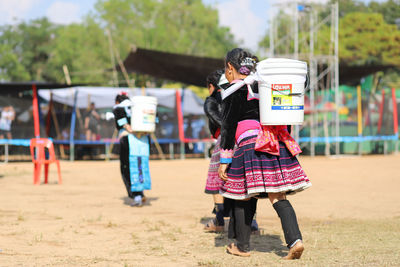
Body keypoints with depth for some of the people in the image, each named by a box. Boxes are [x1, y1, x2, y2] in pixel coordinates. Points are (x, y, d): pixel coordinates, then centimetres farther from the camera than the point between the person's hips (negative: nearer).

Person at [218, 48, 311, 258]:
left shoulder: (233, 90, 0)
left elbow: (228, 126, -4)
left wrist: (225, 160, -3)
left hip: (250, 143, -5)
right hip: (277, 142, 5)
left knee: (244, 196, 6)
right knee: (278, 196, 2)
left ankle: (242, 246, 13)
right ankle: (295, 240, -14)